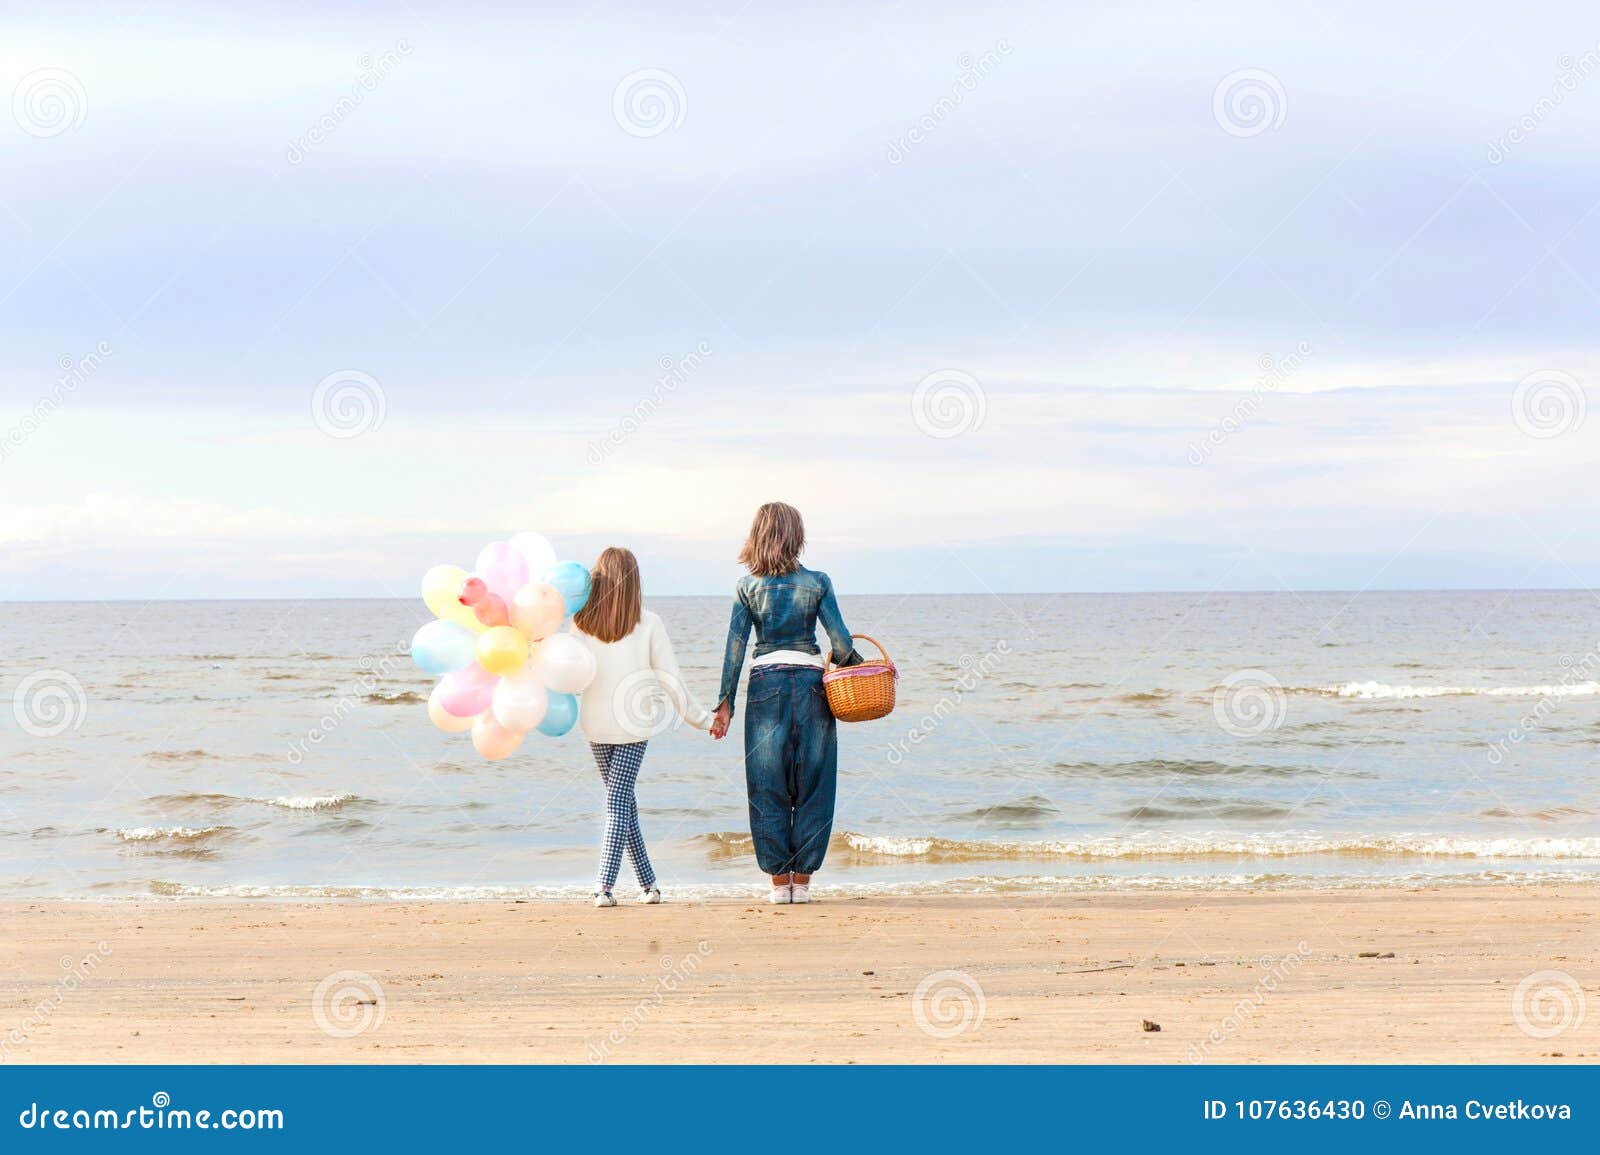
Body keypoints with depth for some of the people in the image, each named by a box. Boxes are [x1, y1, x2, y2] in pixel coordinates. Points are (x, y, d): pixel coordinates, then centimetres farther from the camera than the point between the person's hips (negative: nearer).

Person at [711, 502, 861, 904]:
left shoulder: (748, 586, 3)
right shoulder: (817, 582, 0)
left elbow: (735, 646, 0)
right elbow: (842, 644, -5)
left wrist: (725, 703, 3)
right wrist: (860, 665, 16)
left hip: (765, 683, 1)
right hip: (810, 683, 0)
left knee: (768, 787, 6)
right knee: (811, 785, 6)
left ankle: (779, 880, 6)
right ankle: (802, 879, 6)